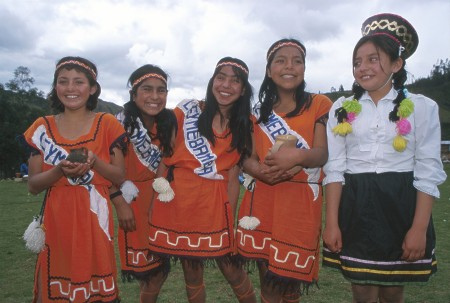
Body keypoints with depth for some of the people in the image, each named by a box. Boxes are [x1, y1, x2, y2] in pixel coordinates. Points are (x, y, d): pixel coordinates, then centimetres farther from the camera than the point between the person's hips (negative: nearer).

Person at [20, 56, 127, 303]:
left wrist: (94, 161, -18)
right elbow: (33, 185, 3)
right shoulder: (42, 128, 4)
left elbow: (120, 176, 0)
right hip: (56, 220, 1)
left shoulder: (107, 124, 0)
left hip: (94, 219, -1)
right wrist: (60, 170, -17)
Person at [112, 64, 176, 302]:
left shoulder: (168, 122, -2)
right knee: (147, 271, 2)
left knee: (161, 267, 12)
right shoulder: (122, 123, -14)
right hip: (134, 201, -4)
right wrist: (120, 203, -18)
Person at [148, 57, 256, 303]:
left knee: (232, 271, 5)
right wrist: (155, 200, -6)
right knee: (192, 275, 11)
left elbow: (232, 176, 4)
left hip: (215, 204, 1)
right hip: (178, 200, -1)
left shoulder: (243, 127, 7)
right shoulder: (187, 110, -1)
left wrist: (230, 220, 1)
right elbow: (166, 156, -1)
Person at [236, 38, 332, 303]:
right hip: (263, 200, 3)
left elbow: (322, 154, -6)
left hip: (301, 202, -2)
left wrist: (298, 156, -28)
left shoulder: (319, 104, 3)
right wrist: (261, 171, -17)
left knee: (290, 281, 0)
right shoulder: (259, 112, 13)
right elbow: (248, 158, 7)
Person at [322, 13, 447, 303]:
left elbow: (428, 173, -3)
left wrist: (419, 229, -11)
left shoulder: (421, 107, -1)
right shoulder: (342, 109, 4)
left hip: (401, 206, -1)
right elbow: (334, 169, 1)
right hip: (355, 208, 1)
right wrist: (332, 223, -5)